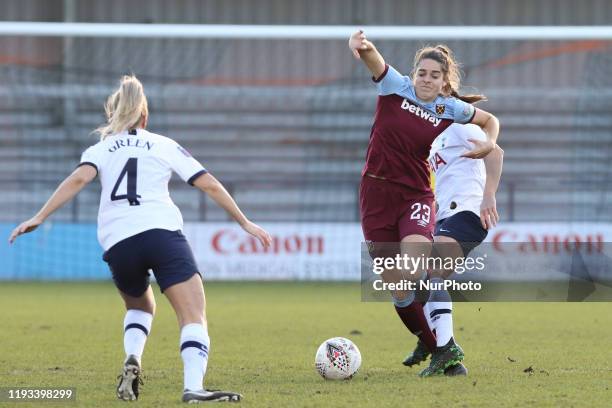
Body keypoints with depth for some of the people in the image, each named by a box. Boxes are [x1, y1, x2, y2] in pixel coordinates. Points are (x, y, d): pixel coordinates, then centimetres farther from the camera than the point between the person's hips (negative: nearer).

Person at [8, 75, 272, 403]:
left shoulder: (101, 149, 20)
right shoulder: (165, 146, 20)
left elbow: (79, 179, 0)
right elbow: (210, 185, 16)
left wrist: (39, 217, -4)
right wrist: (244, 222, 24)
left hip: (118, 243, 2)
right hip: (163, 233, -2)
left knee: (139, 306, 30)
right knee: (194, 317, -8)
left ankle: (132, 359, 4)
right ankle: (193, 388, -31)